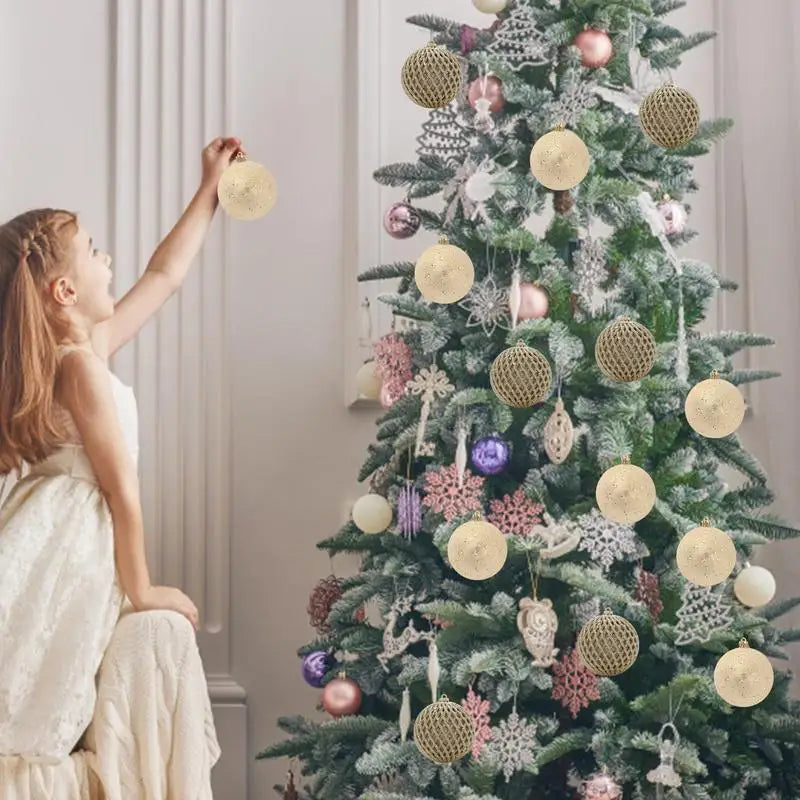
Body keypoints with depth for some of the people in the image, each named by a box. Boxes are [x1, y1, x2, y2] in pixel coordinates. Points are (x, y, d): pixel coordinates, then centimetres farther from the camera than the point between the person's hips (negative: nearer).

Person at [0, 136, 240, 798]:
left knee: (161, 632, 8)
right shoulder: (84, 365, -16)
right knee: (159, 631, -7)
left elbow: (165, 273, 25)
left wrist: (210, 190, 32)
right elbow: (120, 489, -14)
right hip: (57, 558, -9)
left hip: (70, 555, 9)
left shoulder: (90, 346, 11)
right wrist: (140, 591, -8)